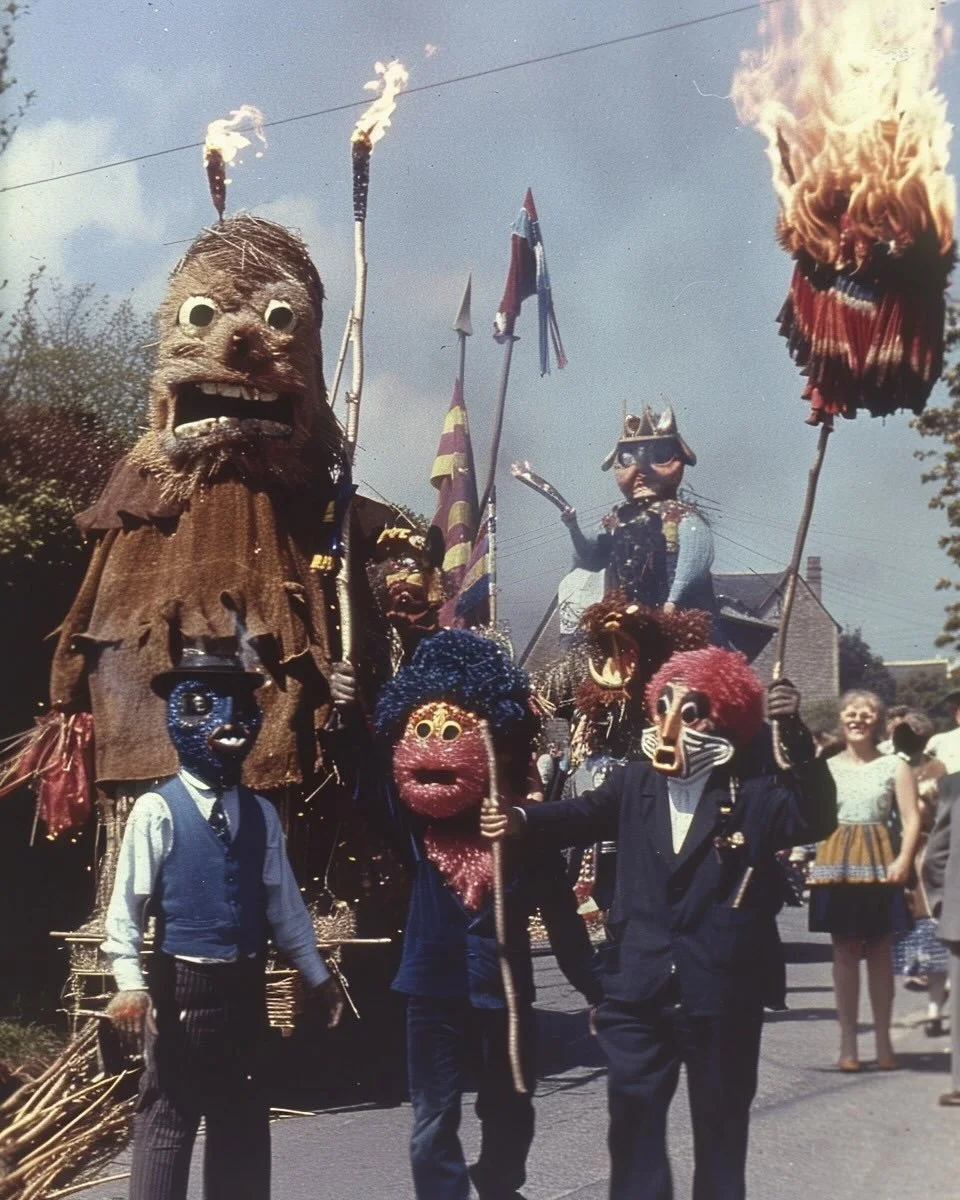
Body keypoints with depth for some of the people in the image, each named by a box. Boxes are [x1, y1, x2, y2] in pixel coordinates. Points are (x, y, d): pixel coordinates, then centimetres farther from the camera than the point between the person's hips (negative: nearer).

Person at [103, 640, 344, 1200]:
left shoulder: (262, 813, 8)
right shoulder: (157, 810, -7)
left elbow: (284, 902, 13)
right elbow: (126, 906, -9)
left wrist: (317, 974, 13)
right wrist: (130, 984, -18)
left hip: (246, 987, 5)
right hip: (182, 985, -5)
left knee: (245, 1120, 13)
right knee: (167, 1121, -1)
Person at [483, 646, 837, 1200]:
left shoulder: (754, 795, -5)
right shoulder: (634, 784, 5)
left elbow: (815, 818, -18)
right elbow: (582, 813, -6)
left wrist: (796, 734, -30)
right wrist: (522, 819, -27)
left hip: (723, 992, -2)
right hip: (640, 988, 2)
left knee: (720, 1122, 12)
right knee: (632, 1113, 6)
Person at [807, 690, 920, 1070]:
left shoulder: (894, 766, 5)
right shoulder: (825, 768, 10)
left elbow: (911, 819, -2)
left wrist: (903, 860, -15)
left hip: (880, 863, -1)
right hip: (837, 863, 1)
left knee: (880, 952, 4)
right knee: (844, 952, 3)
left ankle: (883, 1042, 13)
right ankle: (848, 1043, 9)